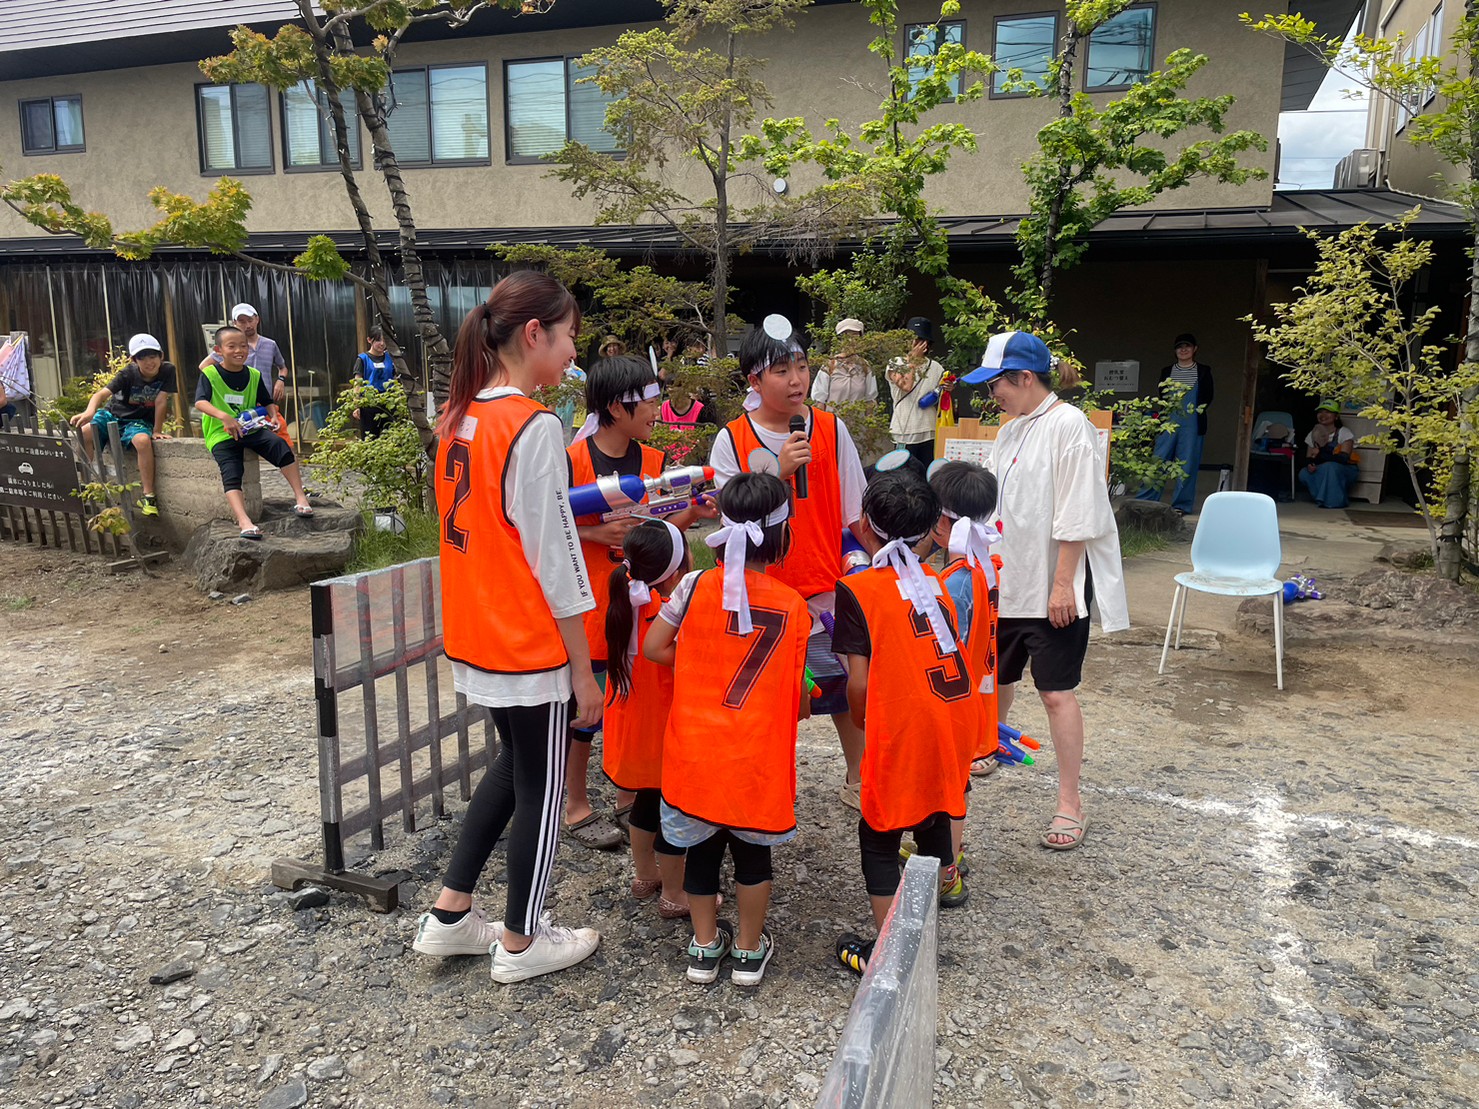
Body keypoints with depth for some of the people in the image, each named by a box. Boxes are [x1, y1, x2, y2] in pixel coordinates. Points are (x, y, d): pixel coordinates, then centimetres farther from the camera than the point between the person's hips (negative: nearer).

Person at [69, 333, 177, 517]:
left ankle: (148, 496, -29)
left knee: (143, 440, -36)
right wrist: (89, 412, -47)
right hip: (112, 414, 1)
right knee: (84, 432, -27)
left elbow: (161, 401, -14)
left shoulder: (168, 371, -14)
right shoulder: (128, 374, -16)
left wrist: (157, 430, -14)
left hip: (138, 421, -1)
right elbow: (102, 393, -28)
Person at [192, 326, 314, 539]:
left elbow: (267, 402, 19)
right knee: (231, 475, -24)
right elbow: (200, 402, -19)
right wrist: (224, 416, -37)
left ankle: (300, 497, -24)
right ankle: (244, 521, -42)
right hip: (221, 434, -3)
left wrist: (273, 416, -5)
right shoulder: (210, 374, -4)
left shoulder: (253, 375, 9)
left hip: (251, 428, 3)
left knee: (279, 444, -27)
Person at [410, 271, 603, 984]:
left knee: (514, 763, 25)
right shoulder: (535, 427, -20)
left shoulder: (458, 414, 5)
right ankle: (521, 944, 27)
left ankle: (449, 917, 32)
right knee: (540, 789, 10)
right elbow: (555, 557, -18)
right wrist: (583, 669, -11)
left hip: (475, 632, 8)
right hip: (530, 642, -8)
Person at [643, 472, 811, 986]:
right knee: (752, 848, 18)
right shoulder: (794, 606, -7)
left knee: (701, 843, 18)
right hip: (758, 756, -1)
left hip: (695, 748, 1)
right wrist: (798, 712, 20)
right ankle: (749, 949, 31)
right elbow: (795, 694, -2)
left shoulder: (695, 585, -6)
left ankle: (705, 946, 32)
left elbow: (653, 646, -3)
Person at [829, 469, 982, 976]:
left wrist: (860, 718, 5)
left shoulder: (857, 589, -11)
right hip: (956, 718, 7)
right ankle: (946, 880, 55)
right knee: (932, 809, 30)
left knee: (879, 832, 8)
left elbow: (859, 681, -13)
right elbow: (941, 649, 9)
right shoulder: (932, 581, 7)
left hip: (903, 726, -6)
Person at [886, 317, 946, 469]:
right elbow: (906, 386, -14)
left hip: (929, 433, 3)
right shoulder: (895, 364, 5)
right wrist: (913, 359, -4)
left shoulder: (936, 368, 14)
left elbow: (941, 403, 18)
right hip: (904, 432, -3)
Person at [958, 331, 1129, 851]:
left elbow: (1075, 517, -18)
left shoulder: (1069, 425, -15)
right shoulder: (1012, 429, 12)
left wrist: (1062, 584, -20)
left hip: (1053, 584, -8)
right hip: (1009, 579, 8)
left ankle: (1070, 802, 8)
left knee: (1057, 691, -3)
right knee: (995, 676, 20)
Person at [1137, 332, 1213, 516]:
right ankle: (1145, 500, 4)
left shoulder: (1203, 371, 7)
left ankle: (1182, 504, 8)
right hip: (1169, 423, 2)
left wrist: (1198, 409, -5)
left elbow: (1207, 397, 7)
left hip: (1193, 424, -1)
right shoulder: (1167, 371, 12)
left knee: (1187, 464, 0)